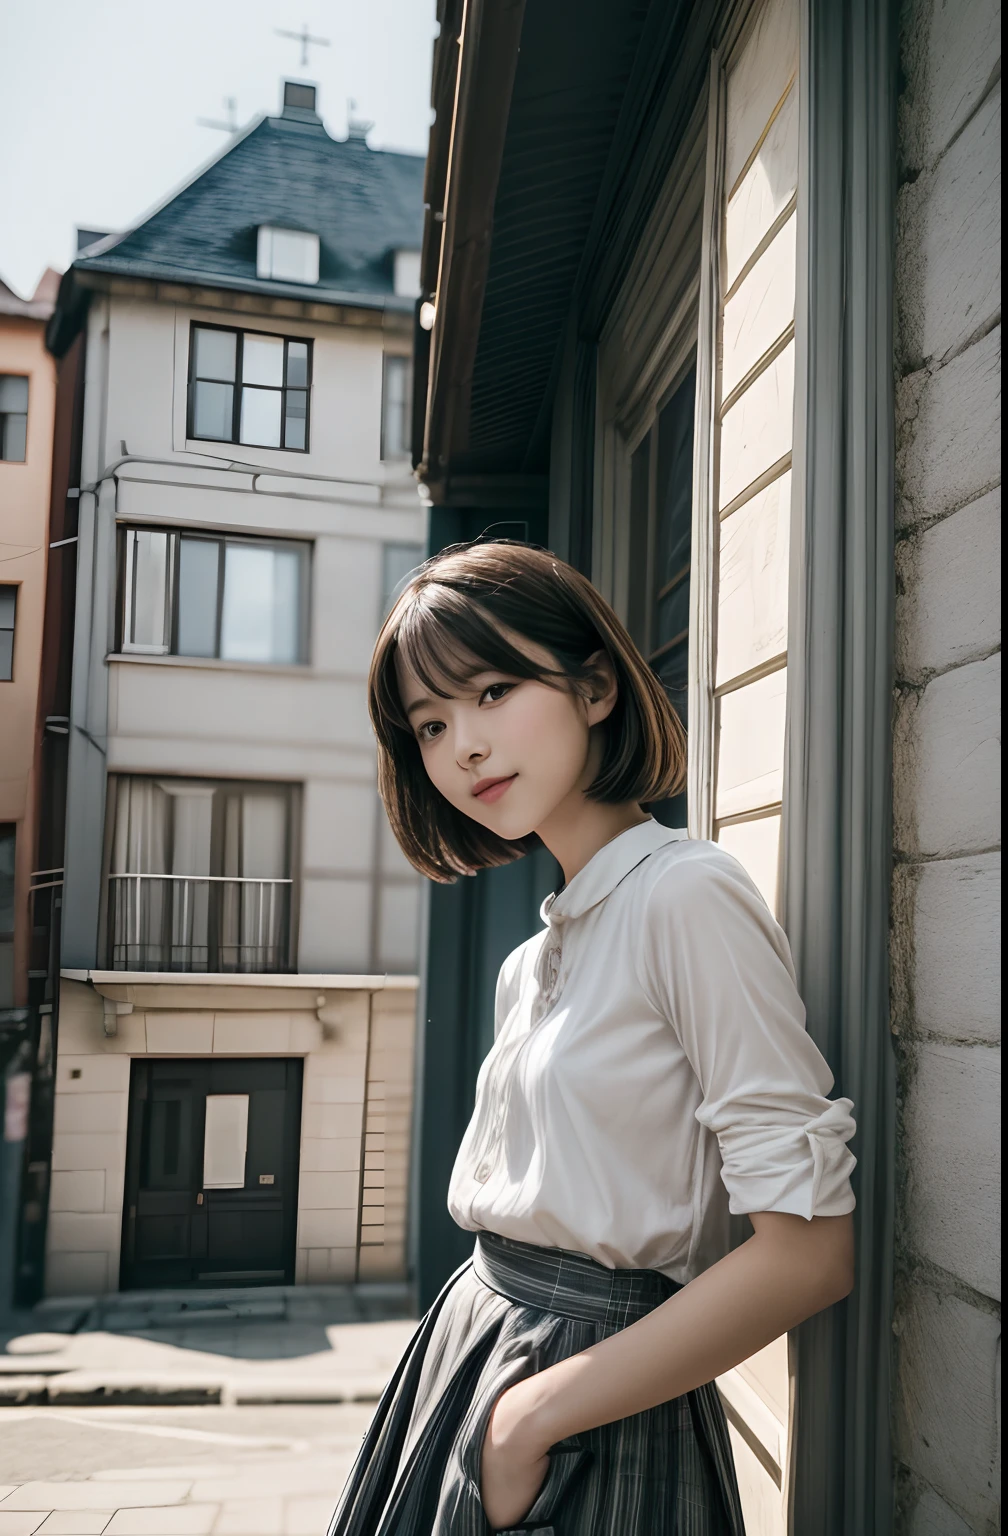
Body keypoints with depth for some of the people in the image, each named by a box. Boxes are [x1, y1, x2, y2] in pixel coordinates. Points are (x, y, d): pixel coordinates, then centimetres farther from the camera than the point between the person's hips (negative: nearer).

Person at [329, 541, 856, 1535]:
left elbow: (810, 1250, -21)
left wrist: (534, 1416, -16)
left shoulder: (684, 896, -17)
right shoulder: (527, 966, 5)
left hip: (598, 1421, -6)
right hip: (472, 1342, 7)